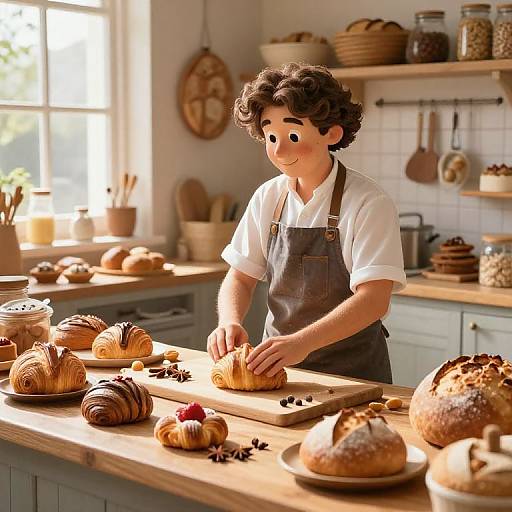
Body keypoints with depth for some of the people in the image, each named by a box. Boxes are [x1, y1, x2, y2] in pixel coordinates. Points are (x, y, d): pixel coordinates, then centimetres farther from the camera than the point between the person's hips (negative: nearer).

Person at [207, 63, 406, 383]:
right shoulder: (268, 198, 5)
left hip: (351, 371, -4)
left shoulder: (369, 203, -11)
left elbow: (374, 299, -19)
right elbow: (241, 277, 10)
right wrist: (231, 322, -11)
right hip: (276, 366, 4)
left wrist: (303, 341, -32)